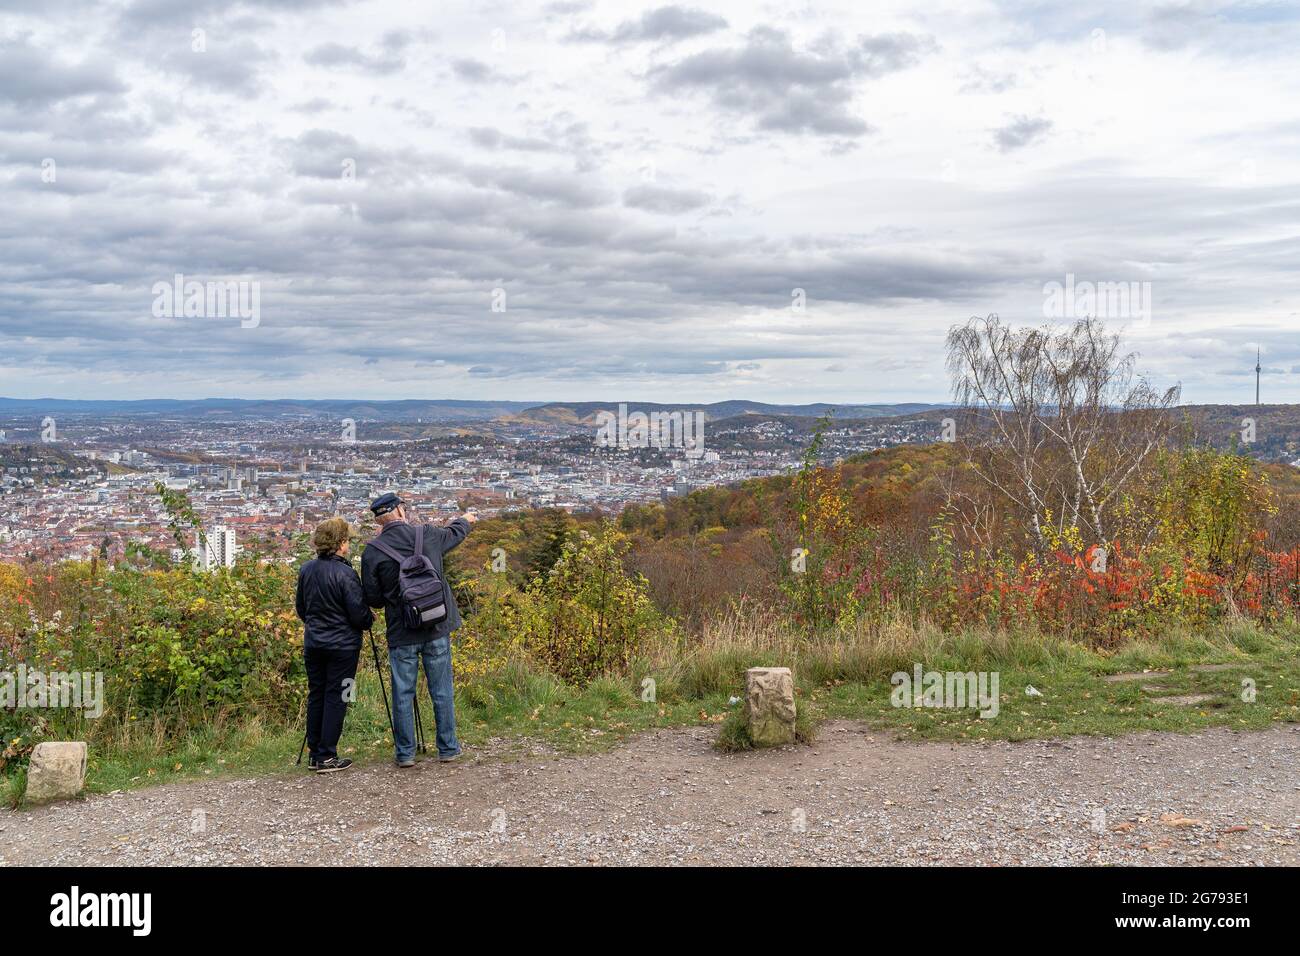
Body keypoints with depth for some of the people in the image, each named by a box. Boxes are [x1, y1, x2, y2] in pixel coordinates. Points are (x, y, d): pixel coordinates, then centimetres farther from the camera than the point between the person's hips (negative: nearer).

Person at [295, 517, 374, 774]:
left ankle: (315, 754, 18)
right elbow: (359, 615, -14)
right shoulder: (345, 574, -17)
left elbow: (300, 608, 14)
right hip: (342, 645, -6)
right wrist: (371, 618, 7)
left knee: (315, 695, 12)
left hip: (312, 643, 6)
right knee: (335, 698, 0)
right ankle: (326, 757, 2)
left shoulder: (306, 569, 2)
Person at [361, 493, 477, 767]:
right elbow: (454, 534, 20)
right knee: (442, 691, 10)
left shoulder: (372, 551, -9)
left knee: (403, 694, 8)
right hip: (437, 630, 1)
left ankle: (405, 753, 12)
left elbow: (373, 599, -4)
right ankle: (448, 748, 17)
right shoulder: (427, 535, -3)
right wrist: (465, 519, 42)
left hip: (401, 634, -1)